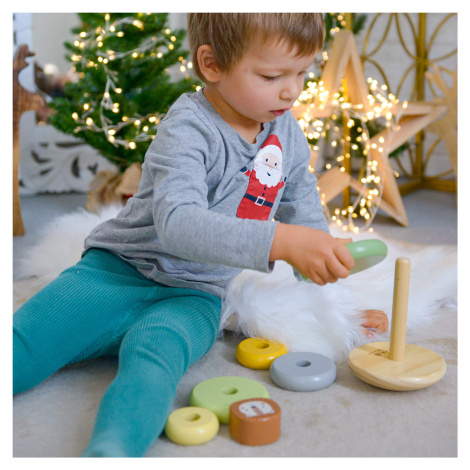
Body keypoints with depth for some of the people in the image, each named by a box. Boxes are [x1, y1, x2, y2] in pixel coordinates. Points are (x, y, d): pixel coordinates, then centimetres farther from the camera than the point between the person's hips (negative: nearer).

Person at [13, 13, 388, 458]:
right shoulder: (187, 129, -16)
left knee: (154, 352, -33)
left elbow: (306, 218, 18)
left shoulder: (288, 134, 6)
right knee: (20, 347, -18)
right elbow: (177, 223, -32)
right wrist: (280, 241, -42)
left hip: (192, 295, 2)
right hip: (116, 272, -2)